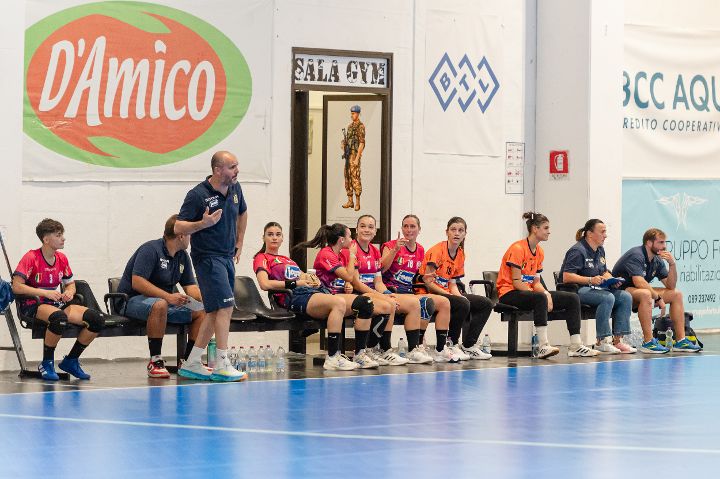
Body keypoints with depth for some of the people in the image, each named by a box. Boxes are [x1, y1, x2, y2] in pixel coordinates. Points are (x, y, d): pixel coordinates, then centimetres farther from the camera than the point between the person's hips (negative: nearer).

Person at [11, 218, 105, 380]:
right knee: (59, 317, -41)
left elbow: (71, 284, 20)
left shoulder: (62, 258, 10)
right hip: (34, 305, -7)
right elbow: (16, 287, -17)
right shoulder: (31, 258, -10)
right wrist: (45, 293, -23)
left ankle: (70, 361, 5)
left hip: (57, 303, 7)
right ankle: (46, 364, -19)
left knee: (96, 320, -12)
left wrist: (69, 292, -5)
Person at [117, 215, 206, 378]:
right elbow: (137, 282, -26)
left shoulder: (182, 256, 11)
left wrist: (204, 300, -14)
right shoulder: (151, 249, -16)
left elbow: (190, 286, 9)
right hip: (133, 300, -8)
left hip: (167, 301, 8)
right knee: (160, 305, -41)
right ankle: (155, 361, -34)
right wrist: (168, 297, -33)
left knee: (202, 311, -8)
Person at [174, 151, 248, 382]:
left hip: (227, 257, 8)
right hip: (208, 257, -8)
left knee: (215, 312, 9)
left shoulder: (235, 189, 7)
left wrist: (239, 243, 23)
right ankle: (222, 366, -14)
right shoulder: (198, 195, -14)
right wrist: (203, 223, -27)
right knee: (225, 306, -16)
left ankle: (191, 364, 15)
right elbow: (178, 227, -13)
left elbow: (242, 213, 28)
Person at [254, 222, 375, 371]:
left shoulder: (287, 260, 36)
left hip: (316, 291, 8)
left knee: (365, 303, -13)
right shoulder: (262, 258, 12)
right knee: (339, 302, -37)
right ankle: (332, 358, -39)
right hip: (296, 296, -8)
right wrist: (296, 283, -8)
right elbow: (265, 284, -7)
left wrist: (311, 278, 3)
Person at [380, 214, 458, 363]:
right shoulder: (391, 245, -1)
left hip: (410, 292, 7)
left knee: (444, 302, -12)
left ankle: (440, 349, -13)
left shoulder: (420, 250, 16)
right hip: (393, 292, -7)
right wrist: (395, 249, -26)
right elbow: (381, 268, -18)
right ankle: (418, 346, -19)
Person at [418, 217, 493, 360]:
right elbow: (428, 282, -19)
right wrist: (449, 294, -23)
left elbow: (452, 284, 9)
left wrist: (458, 295, -12)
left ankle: (468, 345, 3)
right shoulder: (437, 251, -14)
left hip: (447, 293, 9)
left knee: (486, 304, 1)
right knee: (463, 304, -32)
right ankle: (450, 345, -17)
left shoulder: (460, 254, 10)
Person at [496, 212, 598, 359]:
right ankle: (543, 346, -43)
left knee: (572, 298, -3)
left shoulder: (539, 252, 12)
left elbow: (536, 283, 11)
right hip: (510, 294, -9)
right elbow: (516, 282, -19)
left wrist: (547, 295, -11)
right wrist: (544, 295, -24)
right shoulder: (518, 249, -14)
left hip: (529, 291, 9)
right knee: (540, 298, -40)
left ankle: (576, 346, -8)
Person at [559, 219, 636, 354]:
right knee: (608, 297, -33)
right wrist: (591, 280, -29)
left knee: (626, 297, -10)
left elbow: (605, 272, 26)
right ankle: (601, 341, -27)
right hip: (578, 290, -9)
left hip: (596, 288, 9)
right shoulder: (578, 251, -12)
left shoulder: (600, 250, 16)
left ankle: (617, 340, -14)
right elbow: (566, 277, -20)